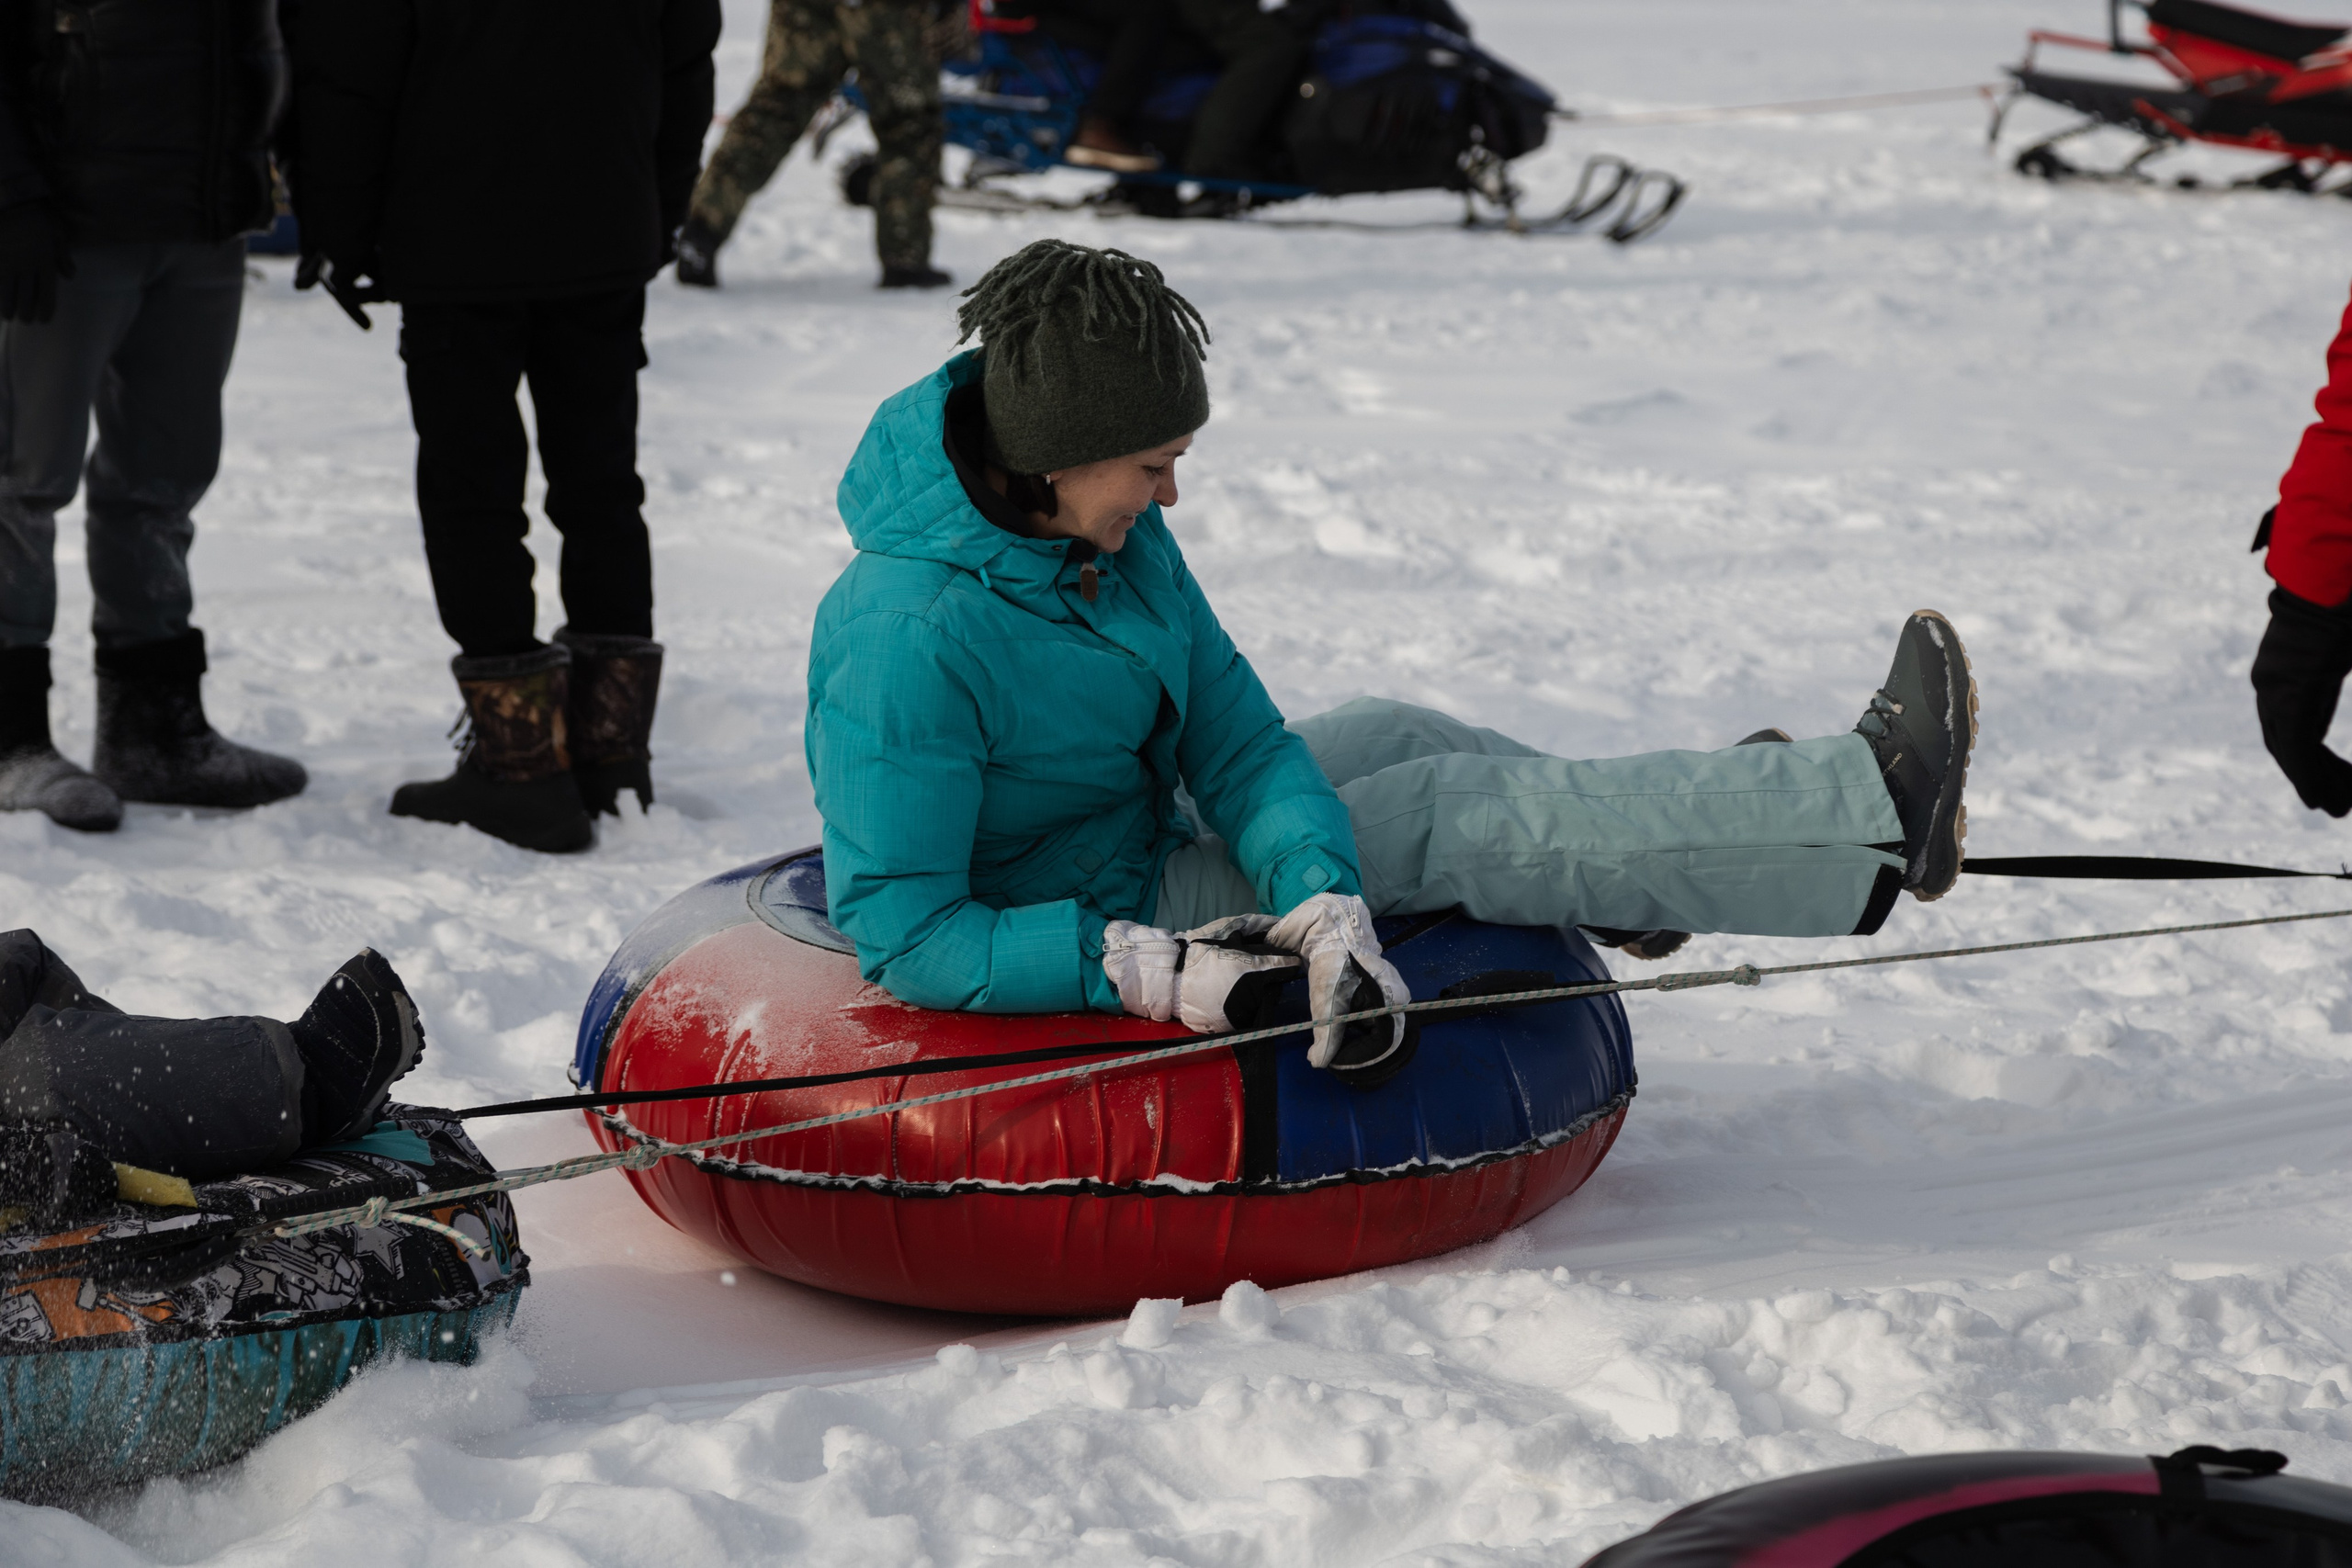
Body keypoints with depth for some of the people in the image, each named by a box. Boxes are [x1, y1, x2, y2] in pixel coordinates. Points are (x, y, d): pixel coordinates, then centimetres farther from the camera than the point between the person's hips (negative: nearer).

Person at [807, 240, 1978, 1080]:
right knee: (1440, 814, -9)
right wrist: (1146, 972, -35)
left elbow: (1235, 742, -8)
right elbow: (902, 937, -30)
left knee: (1389, 738, 13)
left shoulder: (1111, 529, -7)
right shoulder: (909, 643, -32)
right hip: (1062, 941, -8)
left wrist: (1324, 906, -26)